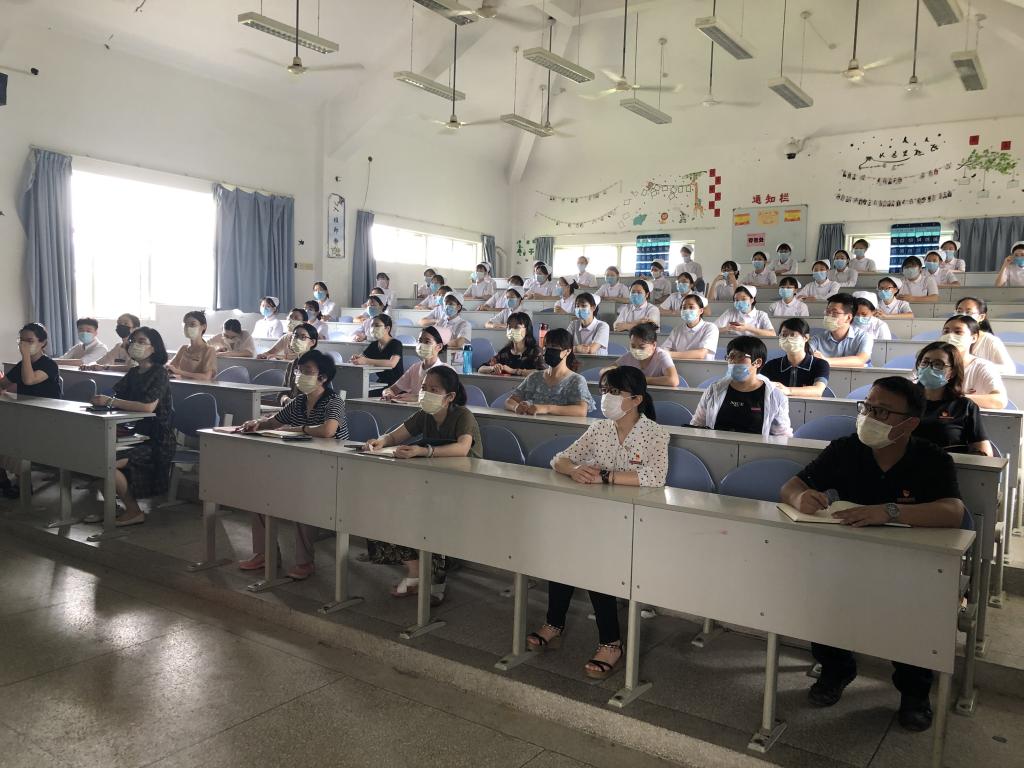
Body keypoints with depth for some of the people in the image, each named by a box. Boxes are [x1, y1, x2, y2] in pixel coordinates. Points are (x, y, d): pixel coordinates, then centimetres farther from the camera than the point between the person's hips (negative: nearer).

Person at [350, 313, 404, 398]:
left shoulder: (396, 344, -11)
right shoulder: (373, 345, 13)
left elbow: (392, 363, -29)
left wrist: (366, 361, -34)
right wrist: (355, 358, -18)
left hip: (396, 385, -6)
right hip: (381, 383, 7)